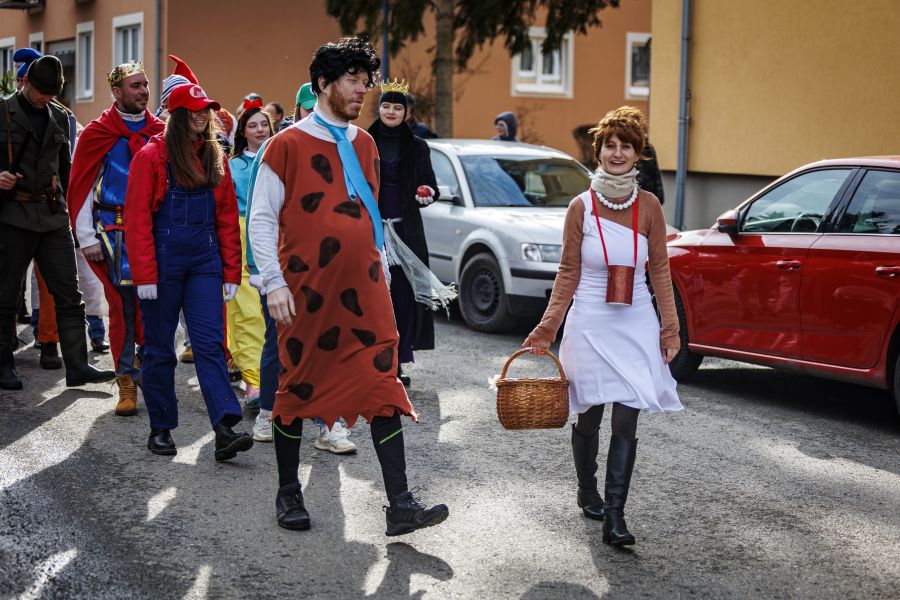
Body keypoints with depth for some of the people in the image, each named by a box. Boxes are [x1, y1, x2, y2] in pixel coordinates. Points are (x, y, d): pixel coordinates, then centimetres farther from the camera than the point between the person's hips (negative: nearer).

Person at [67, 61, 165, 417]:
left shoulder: (161, 131, 9)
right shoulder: (98, 133, 0)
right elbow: (81, 188, 0)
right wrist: (87, 238, -5)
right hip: (115, 231, -2)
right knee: (122, 306, -1)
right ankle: (126, 382, 7)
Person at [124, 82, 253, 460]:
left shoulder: (215, 158, 10)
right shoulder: (151, 156, -3)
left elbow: (227, 217, 11)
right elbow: (137, 217, -7)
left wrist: (231, 271, 6)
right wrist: (144, 274, -13)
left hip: (204, 262, 3)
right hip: (163, 262, -3)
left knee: (210, 343, -6)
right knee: (159, 347, 6)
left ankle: (225, 430, -14)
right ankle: (160, 429, 16)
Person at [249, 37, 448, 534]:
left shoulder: (364, 144, 13)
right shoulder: (289, 145, -4)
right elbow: (262, 219, -4)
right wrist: (274, 282, -12)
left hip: (364, 291, 5)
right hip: (307, 292, -4)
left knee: (383, 387, -3)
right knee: (298, 389, 8)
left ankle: (400, 506, -3)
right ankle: (288, 493, 25)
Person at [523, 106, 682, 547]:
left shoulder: (648, 206, 0)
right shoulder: (581, 207, -2)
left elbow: (660, 270, 5)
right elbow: (568, 273, 2)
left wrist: (670, 327, 2)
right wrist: (548, 327, -3)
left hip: (636, 324, 0)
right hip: (590, 324, 0)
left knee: (626, 421, -7)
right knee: (589, 416, 9)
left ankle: (614, 517, -5)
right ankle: (587, 493, 34)